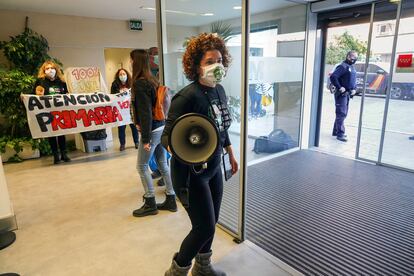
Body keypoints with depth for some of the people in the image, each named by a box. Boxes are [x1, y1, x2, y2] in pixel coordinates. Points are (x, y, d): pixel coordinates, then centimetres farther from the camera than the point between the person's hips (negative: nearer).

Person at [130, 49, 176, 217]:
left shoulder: (139, 83, -15)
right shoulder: (152, 80, 11)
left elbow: (145, 112, -19)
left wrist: (145, 138, -17)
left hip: (152, 130, -8)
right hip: (161, 127, 8)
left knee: (142, 166, 5)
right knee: (163, 164, 13)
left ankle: (150, 204, 16)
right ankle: (171, 200, 23)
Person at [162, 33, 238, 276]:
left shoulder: (220, 90, 1)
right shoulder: (188, 96, -23)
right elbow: (167, 135, -22)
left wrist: (231, 154, 19)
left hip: (214, 168, 8)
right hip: (190, 173, -8)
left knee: (210, 222, 19)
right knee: (204, 227, 2)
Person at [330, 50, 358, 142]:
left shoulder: (352, 67, 18)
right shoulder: (343, 66, -12)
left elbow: (354, 80, 28)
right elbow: (333, 77, -23)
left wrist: (354, 89, 12)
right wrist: (339, 87, -22)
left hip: (348, 94, 10)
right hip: (341, 94, -10)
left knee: (343, 114, 14)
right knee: (341, 114, -10)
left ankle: (336, 131, 23)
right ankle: (340, 134, -7)